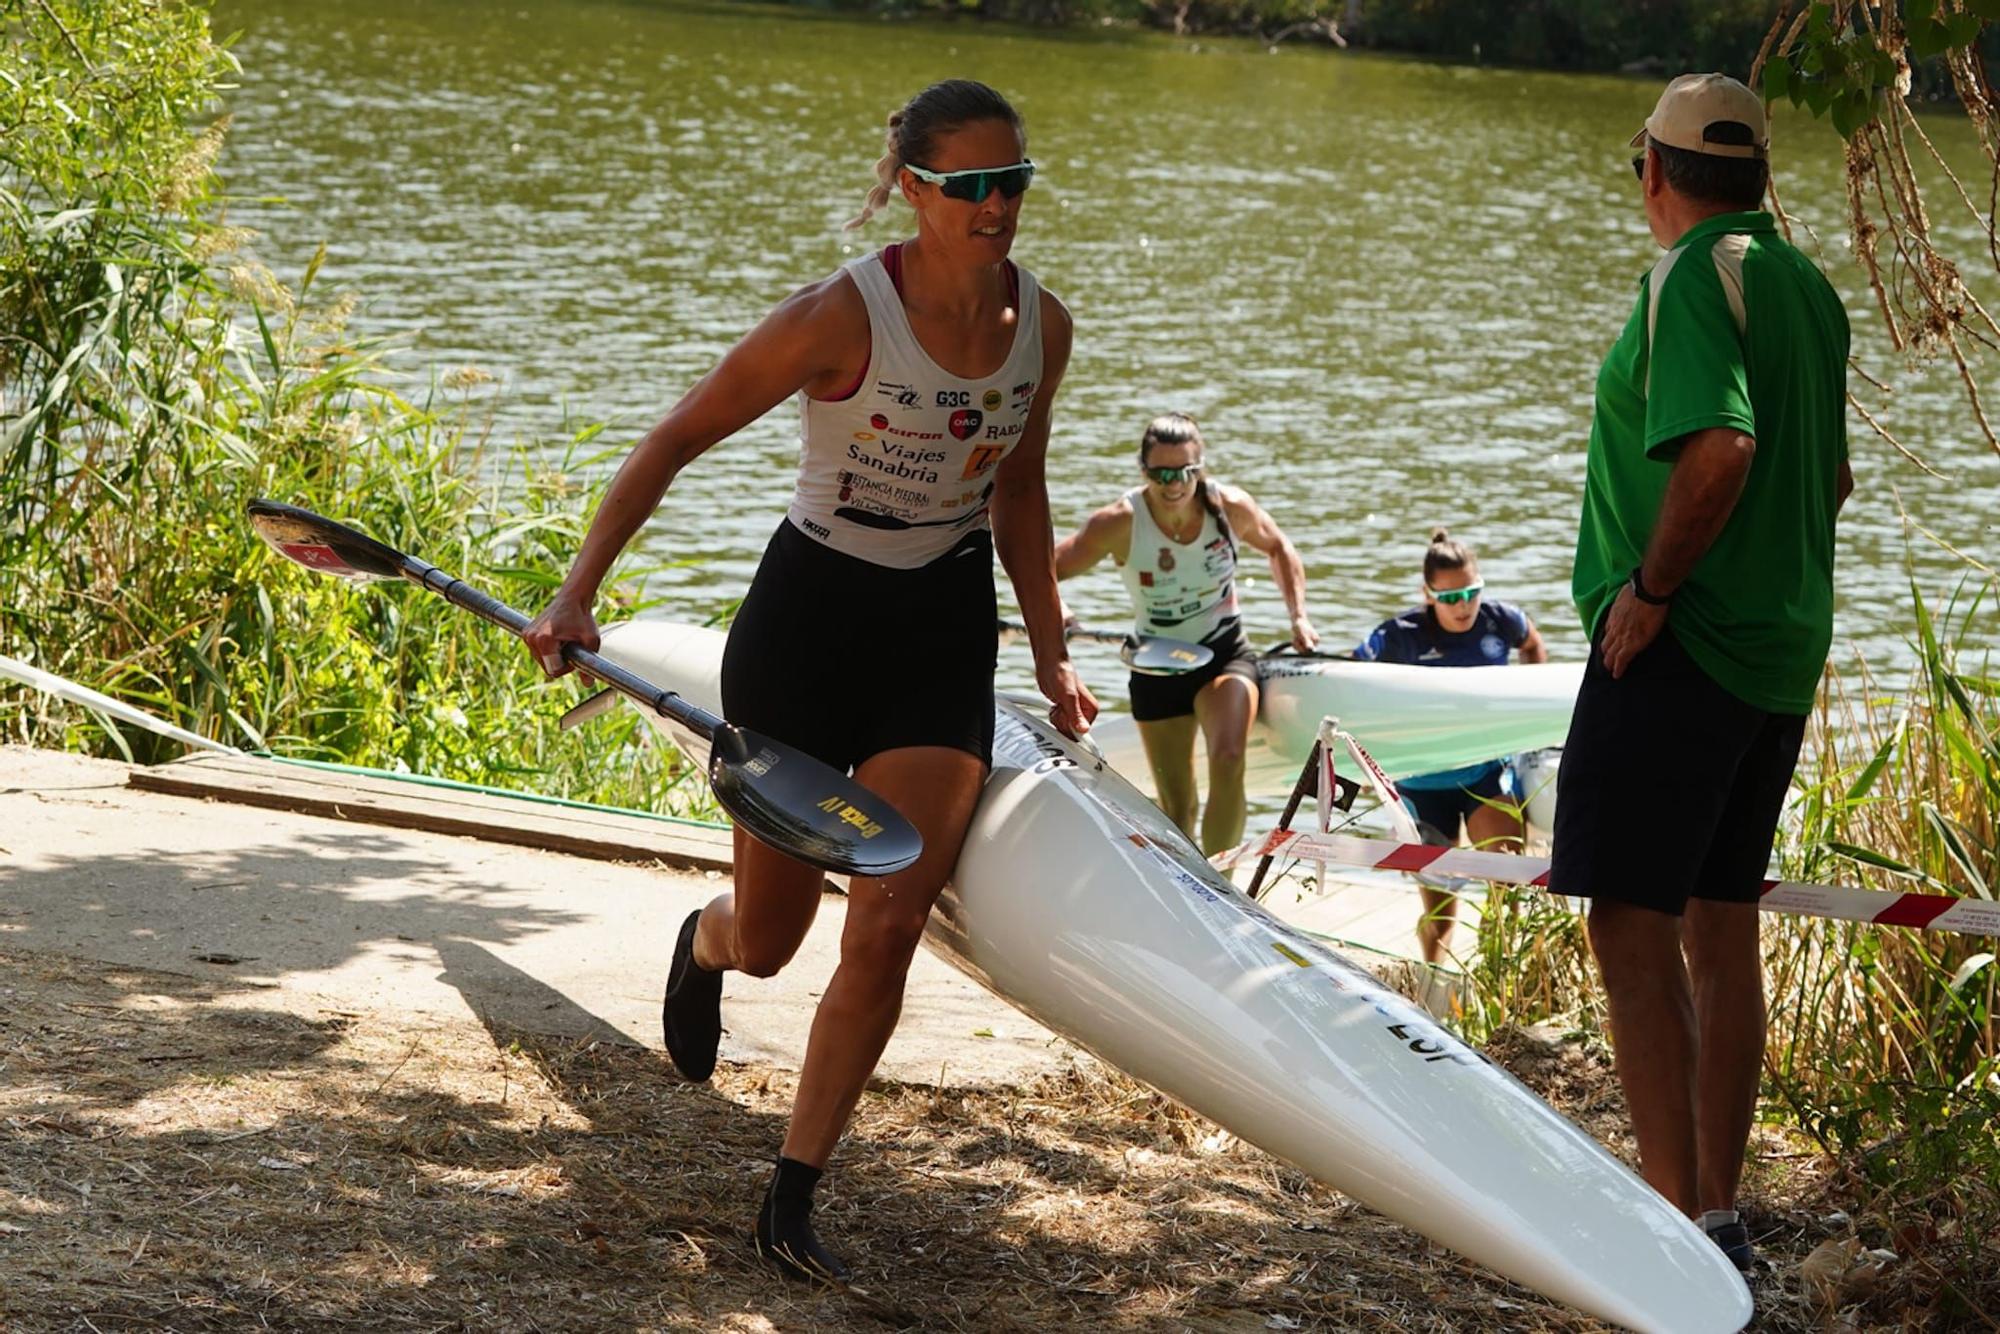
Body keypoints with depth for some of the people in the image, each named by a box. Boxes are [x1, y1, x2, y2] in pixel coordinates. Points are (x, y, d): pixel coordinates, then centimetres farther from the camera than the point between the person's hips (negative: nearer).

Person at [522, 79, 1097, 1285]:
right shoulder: (844, 315, -19)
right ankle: (704, 946, 49)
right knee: (767, 943, 8)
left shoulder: (1041, 325, -3)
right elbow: (677, 440, -14)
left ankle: (793, 1201, 5)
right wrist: (579, 593, -20)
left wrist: (1052, 654, 15)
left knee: (887, 926, -8)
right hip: (811, 614, -3)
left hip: (945, 637, 3)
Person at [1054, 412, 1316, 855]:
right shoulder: (1120, 523, -21)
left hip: (1225, 653, 0)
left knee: (1228, 761, -27)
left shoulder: (1230, 507, -14)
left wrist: (1299, 617, 0)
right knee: (1176, 806, 7)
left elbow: (1278, 548, 7)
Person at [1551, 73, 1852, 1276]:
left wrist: (1650, 588, -20)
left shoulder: (1694, 278, -15)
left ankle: (1679, 1223, -10)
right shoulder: (1809, 288, 12)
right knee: (1721, 924, 14)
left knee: (1634, 929, -7)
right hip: (1782, 650, 9)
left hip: (1679, 649, -9)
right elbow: (1833, 477, 21)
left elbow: (1719, 450, -30)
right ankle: (1722, 1212, 19)